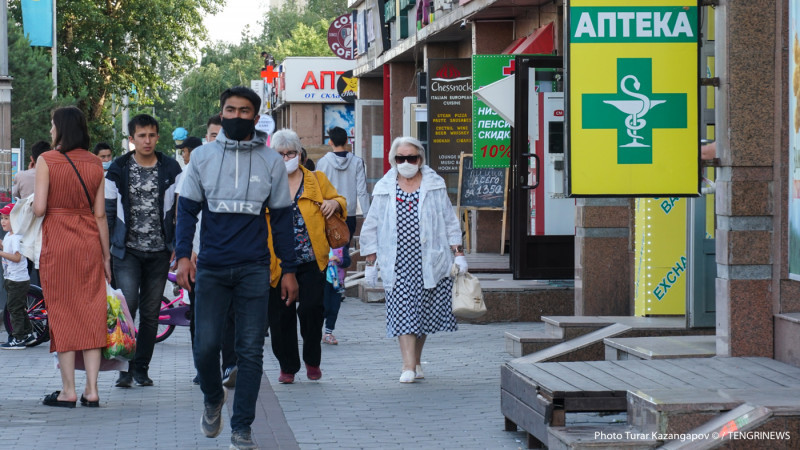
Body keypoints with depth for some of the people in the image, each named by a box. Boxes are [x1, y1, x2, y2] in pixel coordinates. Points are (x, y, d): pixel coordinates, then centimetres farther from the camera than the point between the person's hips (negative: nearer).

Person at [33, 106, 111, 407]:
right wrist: (106, 255, 10)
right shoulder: (95, 164, 5)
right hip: (90, 243, 3)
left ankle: (68, 390, 3)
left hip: (57, 242, -3)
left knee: (62, 312, 3)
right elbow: (100, 214, 4)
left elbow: (39, 209, -12)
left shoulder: (47, 160, -7)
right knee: (91, 312, 6)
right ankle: (91, 390, 4)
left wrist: (34, 203, 11)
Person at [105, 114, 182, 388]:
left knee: (151, 312, 5)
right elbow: (108, 211, 7)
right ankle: (125, 367, -6)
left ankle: (141, 367, 14)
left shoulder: (171, 169, 5)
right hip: (127, 251, -1)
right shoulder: (119, 170, 3)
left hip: (159, 252, 1)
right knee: (127, 305, -14)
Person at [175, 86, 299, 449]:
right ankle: (213, 398, 28)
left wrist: (289, 270, 7)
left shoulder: (271, 161, 6)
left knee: (250, 351, -1)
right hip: (211, 267, 0)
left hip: (254, 269, 0)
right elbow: (187, 208, 7)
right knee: (206, 346, -3)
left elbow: (281, 218, 9)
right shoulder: (202, 156, 6)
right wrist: (183, 255, -6)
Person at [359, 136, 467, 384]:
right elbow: (371, 228, 11)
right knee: (403, 312, -10)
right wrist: (370, 263, 7)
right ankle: (408, 366, -12)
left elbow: (450, 222, 11)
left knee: (424, 312, 5)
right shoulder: (384, 189, 7)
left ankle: (417, 361, 21)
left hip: (429, 261, 1)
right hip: (398, 264, -1)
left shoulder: (435, 185, 7)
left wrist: (458, 254, 4)